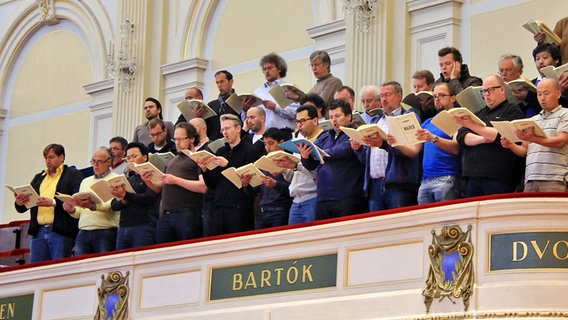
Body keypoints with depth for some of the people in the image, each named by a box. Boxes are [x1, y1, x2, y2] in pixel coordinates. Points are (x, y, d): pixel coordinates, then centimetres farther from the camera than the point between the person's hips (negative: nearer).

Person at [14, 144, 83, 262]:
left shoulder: (73, 175, 3)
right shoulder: (39, 178, 22)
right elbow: (21, 209, 18)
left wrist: (54, 202, -24)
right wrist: (19, 203, -5)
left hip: (61, 232, -6)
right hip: (38, 232, 6)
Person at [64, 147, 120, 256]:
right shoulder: (85, 181, 24)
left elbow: (112, 205, -14)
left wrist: (93, 206, -30)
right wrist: (72, 210, 0)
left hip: (105, 233, -6)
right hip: (83, 233, 6)